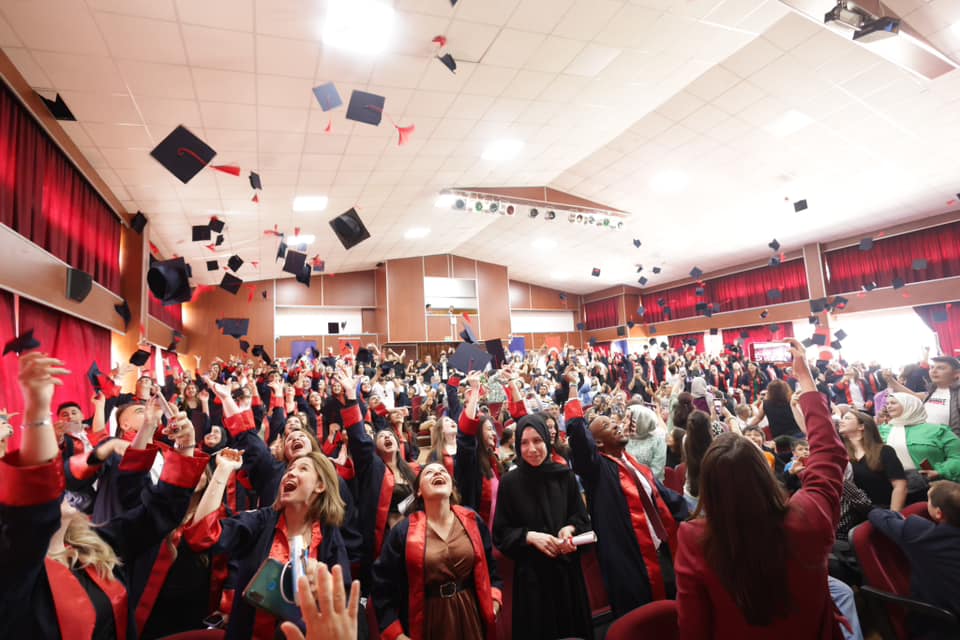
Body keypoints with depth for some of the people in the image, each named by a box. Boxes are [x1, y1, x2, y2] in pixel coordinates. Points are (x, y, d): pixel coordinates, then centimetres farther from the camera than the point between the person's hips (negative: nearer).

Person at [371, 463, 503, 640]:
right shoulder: (403, 531, -11)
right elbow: (383, 586, -6)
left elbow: (489, 566, 10)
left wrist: (493, 602, 1)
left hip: (469, 617, 3)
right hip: (428, 623, -2)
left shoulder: (472, 521, -2)